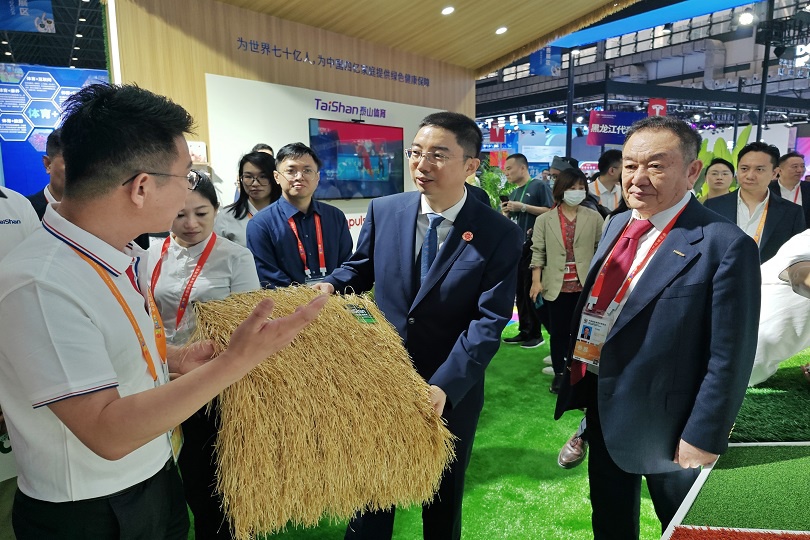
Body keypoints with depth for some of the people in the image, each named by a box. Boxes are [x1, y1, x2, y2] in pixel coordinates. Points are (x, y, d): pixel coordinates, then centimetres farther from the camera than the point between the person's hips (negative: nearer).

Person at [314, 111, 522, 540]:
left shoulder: (500, 235, -14)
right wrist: (329, 285, -13)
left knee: (443, 497, 23)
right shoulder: (383, 210, -6)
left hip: (450, 391, -2)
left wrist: (444, 386, -29)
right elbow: (360, 268, 9)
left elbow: (489, 320, -19)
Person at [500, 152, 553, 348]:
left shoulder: (539, 186, -5)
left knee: (533, 290, -5)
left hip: (533, 246, -8)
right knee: (519, 291, 9)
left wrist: (523, 207, -16)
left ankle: (535, 333, 6)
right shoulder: (513, 193, 17)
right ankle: (525, 331, 18)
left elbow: (551, 212, -16)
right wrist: (506, 213, 2)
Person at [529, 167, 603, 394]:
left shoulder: (594, 218, 2)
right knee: (559, 331, 10)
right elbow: (538, 252, 0)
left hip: (585, 285, 0)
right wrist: (536, 281, -6)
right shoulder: (544, 220, 2)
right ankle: (559, 374, 25)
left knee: (583, 330, 8)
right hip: (556, 286, 0)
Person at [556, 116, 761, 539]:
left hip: (665, 421, -6)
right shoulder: (617, 225, 3)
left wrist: (703, 438, -15)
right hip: (602, 406, 6)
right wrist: (578, 384, 11)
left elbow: (729, 357, -18)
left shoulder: (725, 245, -20)